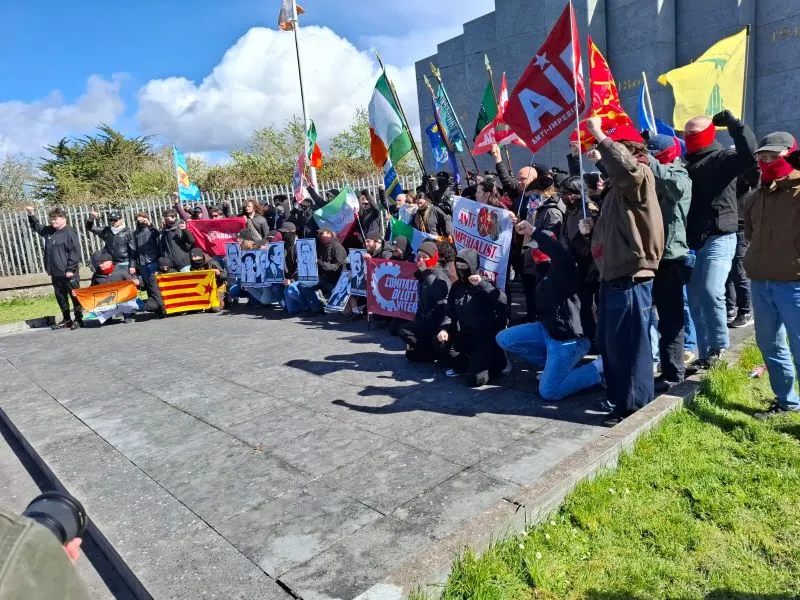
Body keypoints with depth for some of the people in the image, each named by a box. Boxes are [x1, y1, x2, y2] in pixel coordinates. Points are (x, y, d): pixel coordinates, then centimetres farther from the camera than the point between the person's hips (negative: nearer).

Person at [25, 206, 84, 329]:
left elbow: (75, 252, -16)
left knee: (75, 296, 1)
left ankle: (78, 319, 8)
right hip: (55, 273, 8)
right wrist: (31, 216, 18)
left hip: (69, 273, -8)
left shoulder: (70, 232, -11)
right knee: (60, 297, 12)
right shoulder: (49, 231, 12)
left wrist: (70, 269, -19)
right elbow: (37, 227, 33)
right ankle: (66, 319, 22)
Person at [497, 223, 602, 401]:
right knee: (503, 339, 5)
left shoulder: (563, 267, -16)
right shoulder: (545, 272, 13)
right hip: (547, 330, 9)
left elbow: (561, 254, -41)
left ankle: (598, 368, 4)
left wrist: (533, 232, -38)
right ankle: (553, 365, 11)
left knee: (548, 391, -13)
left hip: (568, 338, -9)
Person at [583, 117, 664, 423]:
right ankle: (618, 396, 31)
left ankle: (635, 406, 10)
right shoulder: (619, 184, 19)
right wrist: (592, 227, 10)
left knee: (629, 344, -2)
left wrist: (599, 135, -26)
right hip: (613, 274, 10)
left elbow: (626, 168, -36)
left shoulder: (640, 175, -10)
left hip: (631, 277, -10)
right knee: (608, 341, 17)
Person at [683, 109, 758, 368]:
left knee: (711, 291, -22)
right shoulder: (686, 164, 17)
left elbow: (749, 153, -20)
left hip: (719, 238, -6)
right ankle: (706, 354, 16)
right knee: (695, 299, 6)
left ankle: (719, 344, 0)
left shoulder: (723, 158, -1)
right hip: (692, 241, 6)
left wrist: (732, 123, -17)